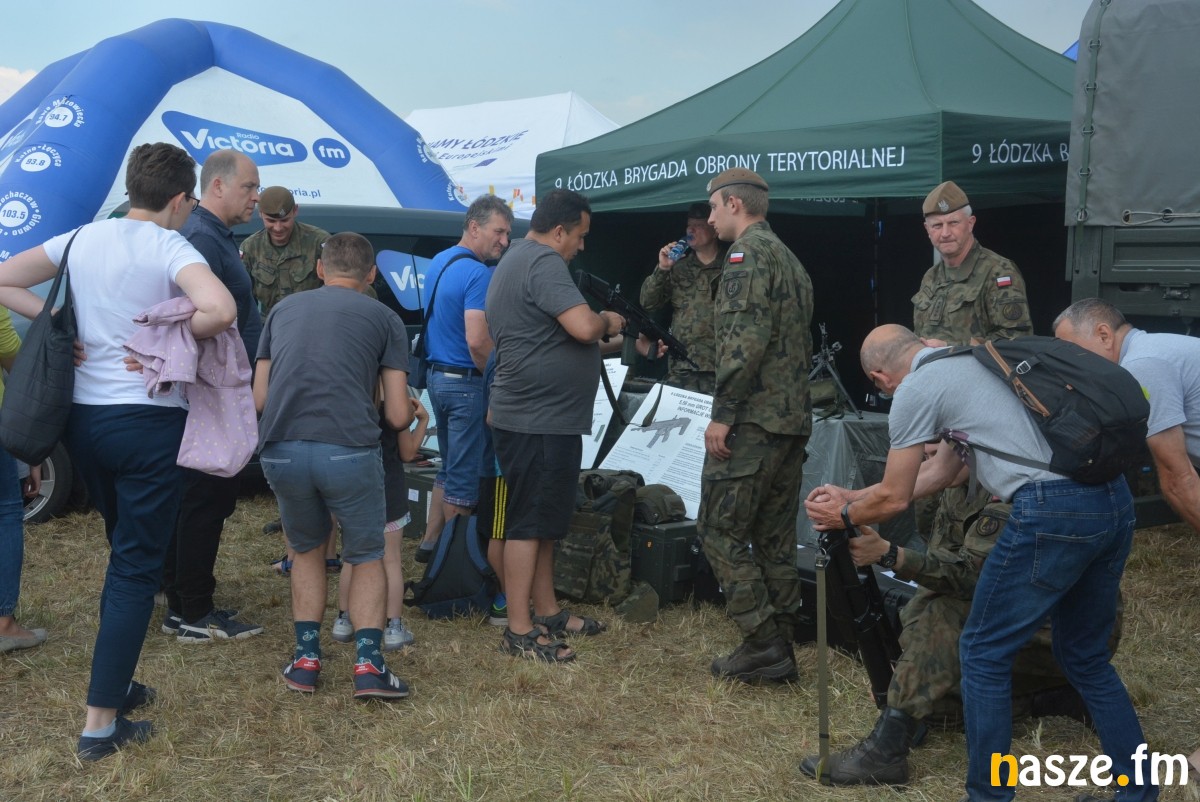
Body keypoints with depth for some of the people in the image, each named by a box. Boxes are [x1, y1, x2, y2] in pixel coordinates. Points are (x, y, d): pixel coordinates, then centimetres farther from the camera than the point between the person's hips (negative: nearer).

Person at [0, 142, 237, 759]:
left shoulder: (82, 239, 7)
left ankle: (115, 682, 32)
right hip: (148, 422, -6)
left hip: (82, 417, 6)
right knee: (136, 567, 2)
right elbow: (220, 310, -31)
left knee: (126, 552, 24)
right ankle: (101, 722, 3)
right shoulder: (171, 250, -13)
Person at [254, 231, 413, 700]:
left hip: (281, 449, 3)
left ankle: (305, 659, 21)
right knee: (367, 557, 19)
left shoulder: (283, 309, 22)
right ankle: (368, 663, 6)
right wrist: (411, 416, 33)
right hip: (349, 450, -2)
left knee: (307, 551, 27)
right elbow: (398, 415, 10)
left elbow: (259, 398, 21)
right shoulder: (384, 318, 14)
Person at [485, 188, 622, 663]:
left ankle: (547, 612, 28)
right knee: (529, 523, -5)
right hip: (539, 420, -11)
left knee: (545, 520, 17)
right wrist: (607, 322, -6)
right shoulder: (543, 263, -17)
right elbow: (583, 327, -27)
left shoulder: (515, 260, 18)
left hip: (539, 416, 11)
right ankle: (519, 631, 2)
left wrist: (600, 334, 16)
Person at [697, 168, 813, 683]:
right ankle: (781, 648, 18)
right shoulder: (789, 259, 20)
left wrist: (722, 414, -20)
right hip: (793, 419, 10)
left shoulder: (747, 254, -10)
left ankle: (764, 646, -2)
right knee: (775, 537, 12)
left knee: (720, 529, -2)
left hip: (752, 421, -9)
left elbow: (746, 338, -22)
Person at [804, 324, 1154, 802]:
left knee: (984, 654, 8)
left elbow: (893, 499, 7)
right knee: (1085, 655, 23)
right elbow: (940, 471, 34)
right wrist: (852, 497, 39)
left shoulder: (915, 389, 1)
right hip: (1114, 500, 9)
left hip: (1054, 512, -9)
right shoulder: (979, 358, 27)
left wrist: (844, 517, 28)